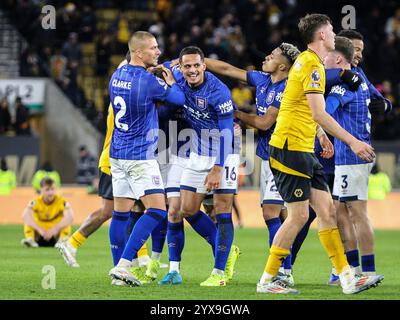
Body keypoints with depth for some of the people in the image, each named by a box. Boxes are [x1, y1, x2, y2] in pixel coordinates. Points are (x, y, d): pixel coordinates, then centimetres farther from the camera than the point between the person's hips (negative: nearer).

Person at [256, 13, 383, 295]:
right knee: (299, 215, -8)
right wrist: (352, 141, -22)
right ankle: (267, 280, 0)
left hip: (304, 150, 10)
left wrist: (322, 137, 34)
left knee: (327, 210, 5)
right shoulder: (312, 65, -14)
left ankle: (347, 278, 3)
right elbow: (318, 114, -22)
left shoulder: (307, 62, 18)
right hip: (290, 147, -10)